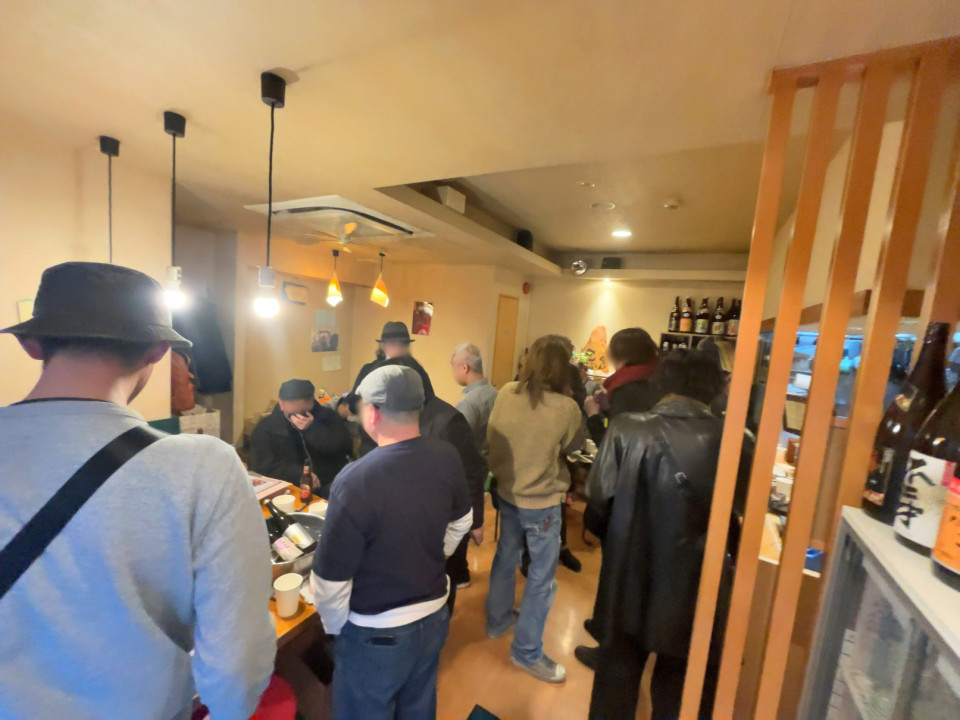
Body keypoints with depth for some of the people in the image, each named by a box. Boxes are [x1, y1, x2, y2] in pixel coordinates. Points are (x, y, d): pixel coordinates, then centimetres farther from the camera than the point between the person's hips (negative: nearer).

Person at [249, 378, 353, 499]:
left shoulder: (328, 417, 2)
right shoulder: (265, 429, 2)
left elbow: (346, 447, -10)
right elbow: (262, 467, -6)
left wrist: (313, 429, -20)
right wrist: (299, 474, -19)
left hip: (330, 485, 1)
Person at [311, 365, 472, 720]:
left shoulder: (356, 478, -32)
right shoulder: (447, 457, -14)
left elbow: (330, 576, -22)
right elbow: (461, 522, 3)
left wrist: (333, 626, -1)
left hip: (377, 632, -5)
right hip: (434, 615, 5)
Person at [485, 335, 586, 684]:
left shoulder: (505, 394, -11)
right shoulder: (566, 408, -23)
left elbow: (491, 438, 2)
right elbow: (574, 445, -2)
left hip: (506, 492, 5)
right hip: (542, 502, -5)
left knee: (505, 558, 26)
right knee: (541, 578, 15)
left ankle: (498, 619, 48)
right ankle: (526, 652, 32)